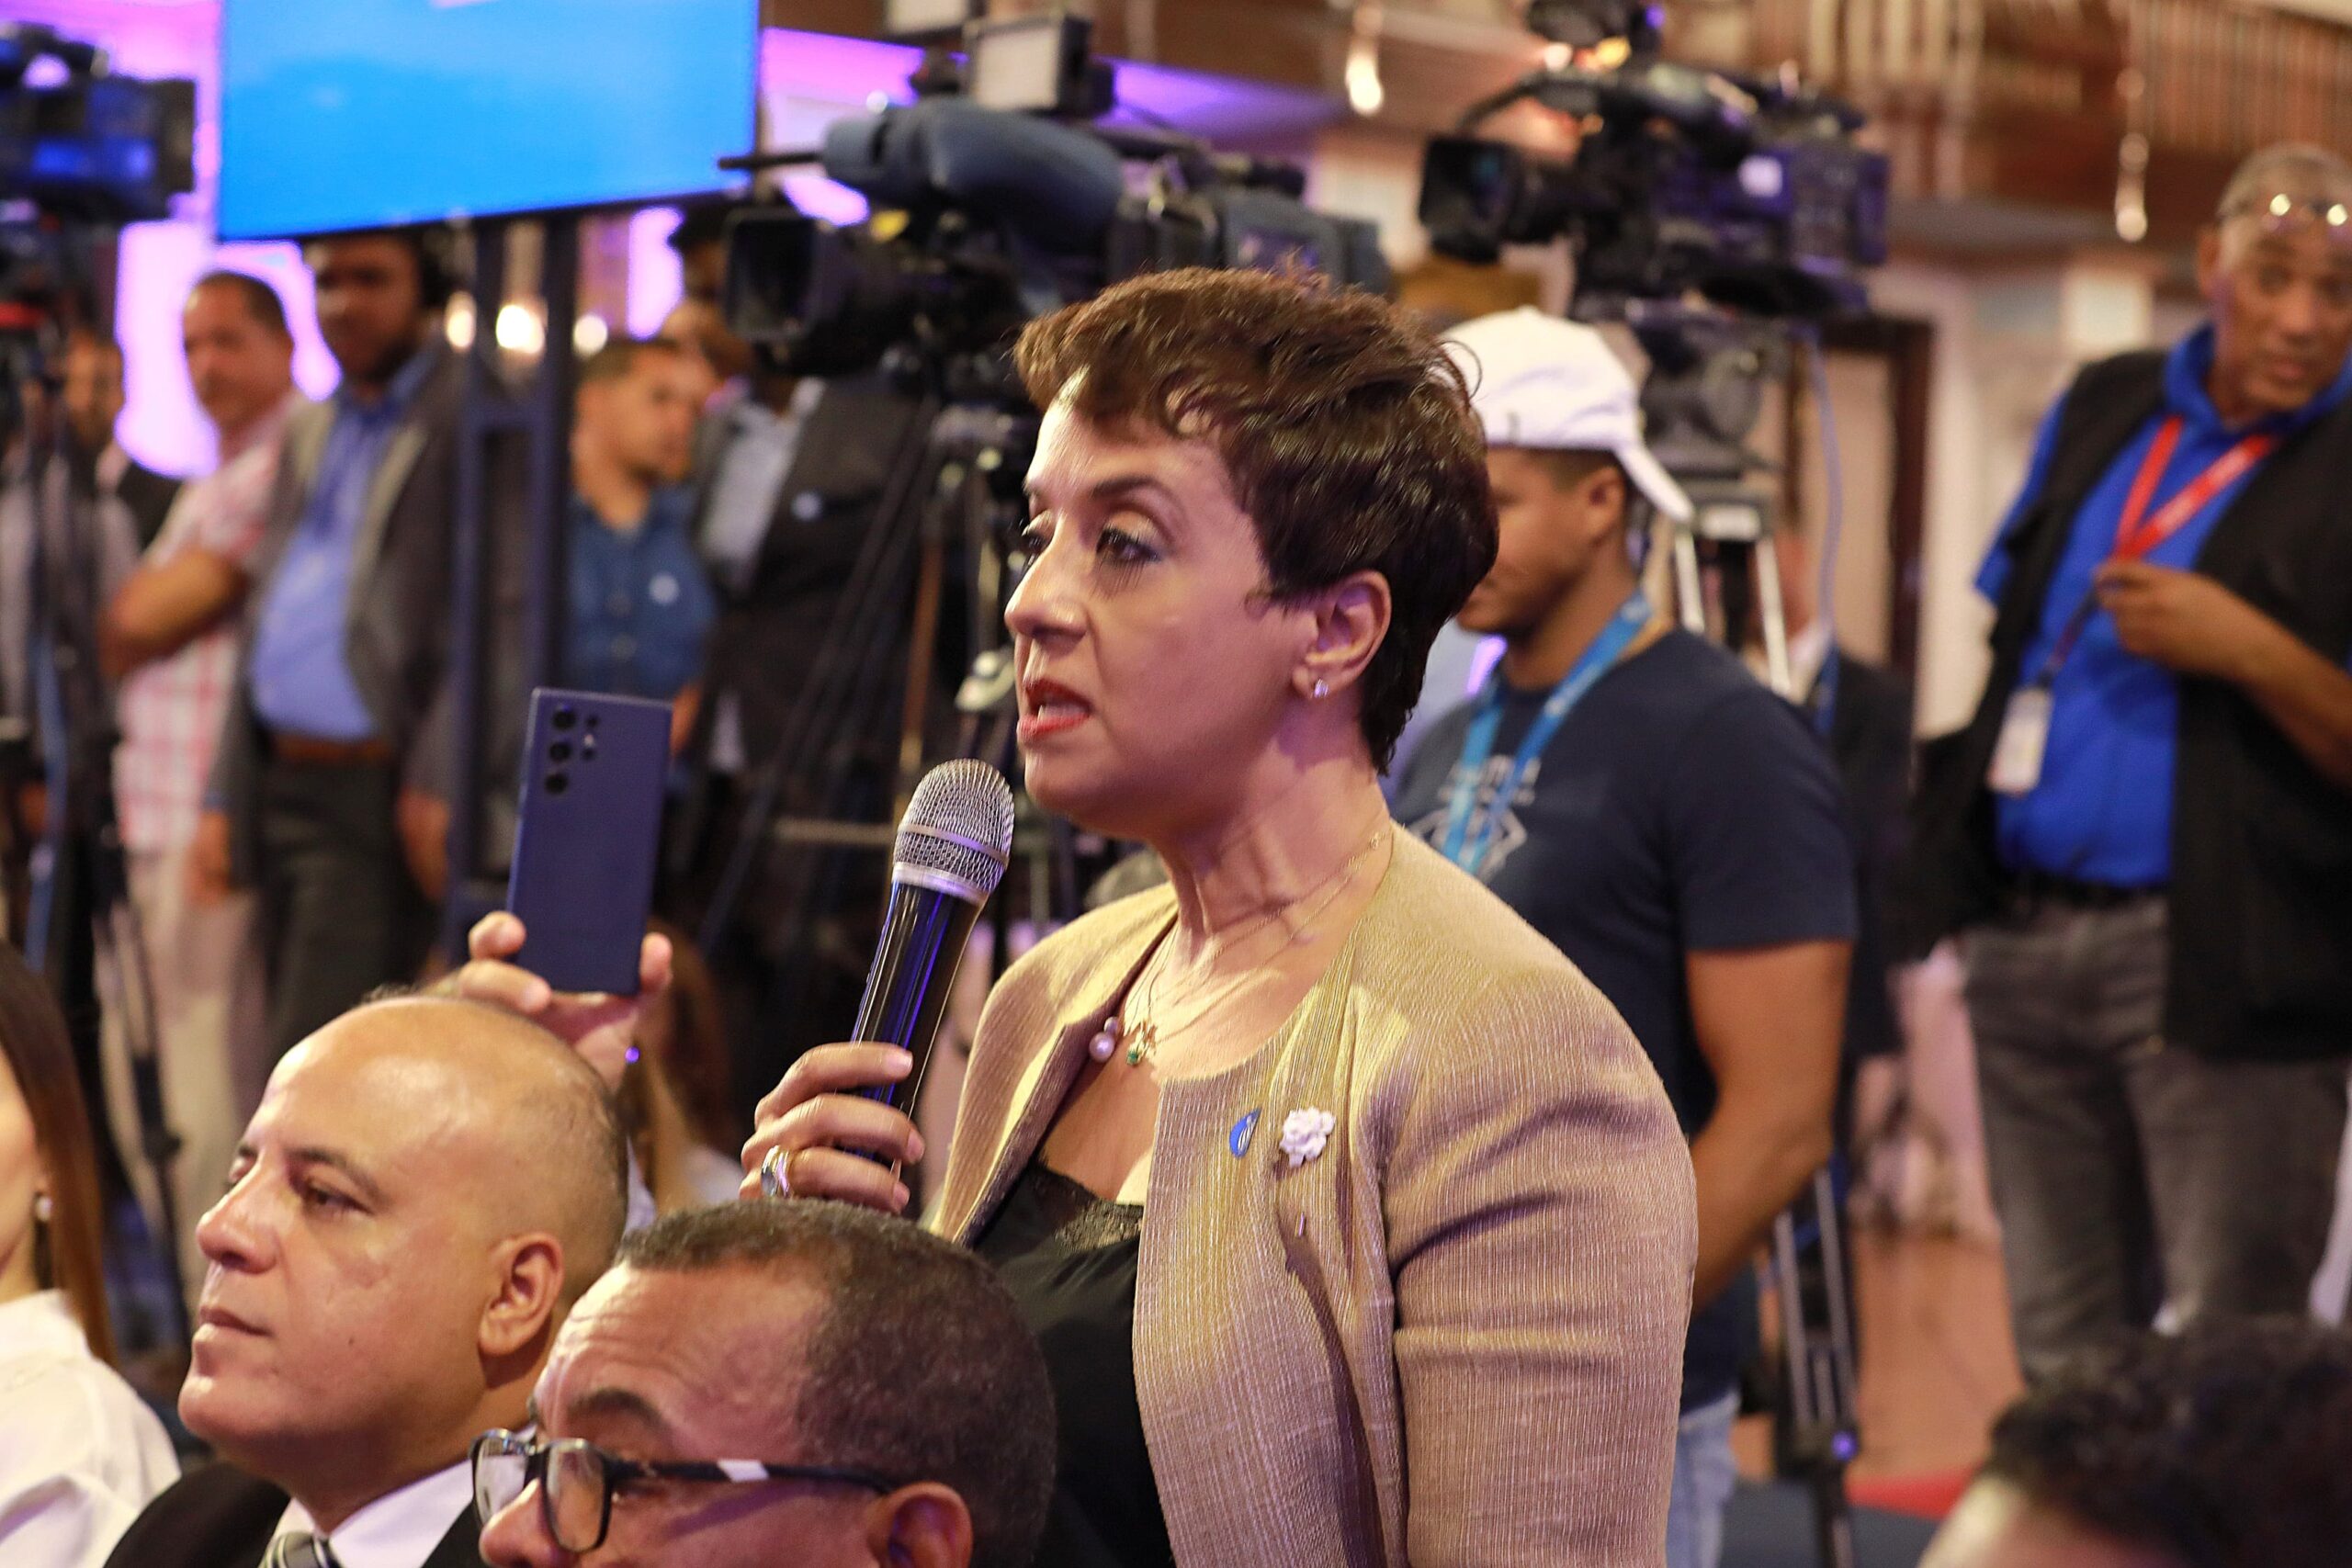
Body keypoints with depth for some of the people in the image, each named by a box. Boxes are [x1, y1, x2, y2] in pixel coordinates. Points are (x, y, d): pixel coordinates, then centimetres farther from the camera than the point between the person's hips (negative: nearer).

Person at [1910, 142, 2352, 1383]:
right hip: (2027, 941, 6)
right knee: (2060, 1352, 14)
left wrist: (2248, 651, -22)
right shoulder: (2103, 412, 13)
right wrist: (1961, 876, 12)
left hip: (2221, 967, -5)